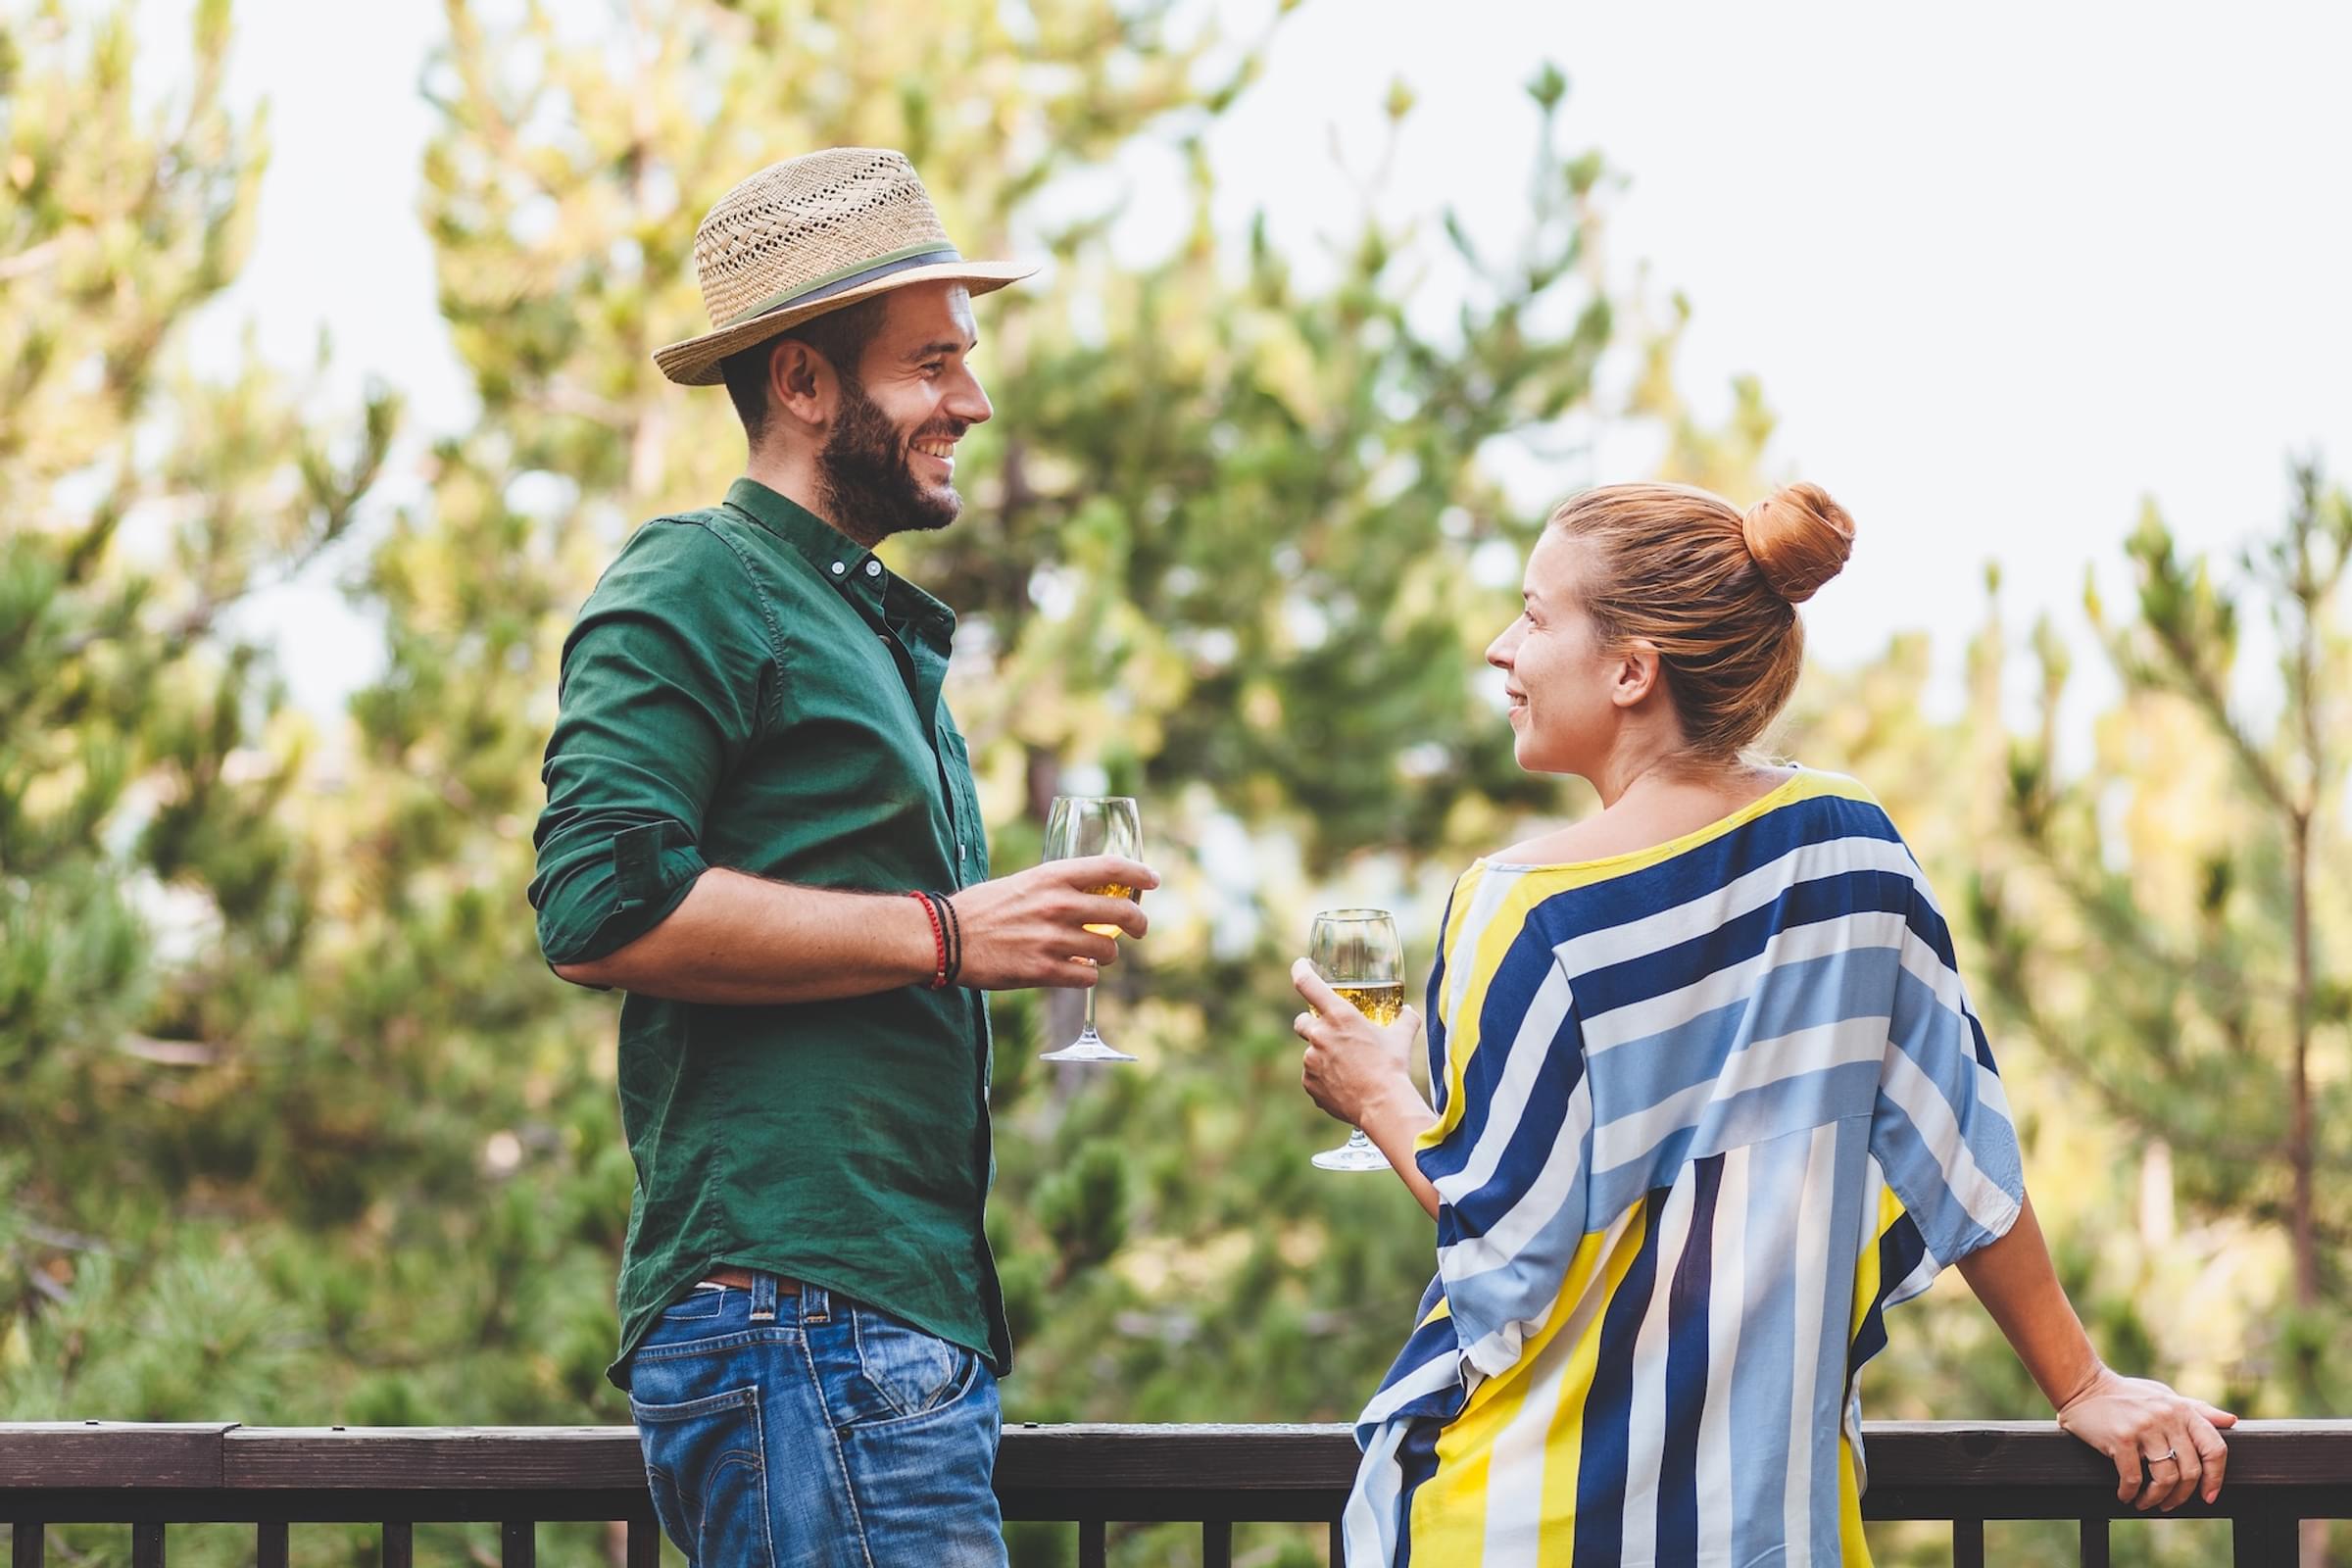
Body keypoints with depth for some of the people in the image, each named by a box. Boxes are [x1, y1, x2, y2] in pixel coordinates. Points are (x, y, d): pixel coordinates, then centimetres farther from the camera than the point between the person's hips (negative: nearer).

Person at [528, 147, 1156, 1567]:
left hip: (912, 1326, 10)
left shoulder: (871, 627, 26)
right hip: (794, 1316, -10)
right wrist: (942, 932, -15)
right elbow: (600, 907, -19)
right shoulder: (694, 587, -5)